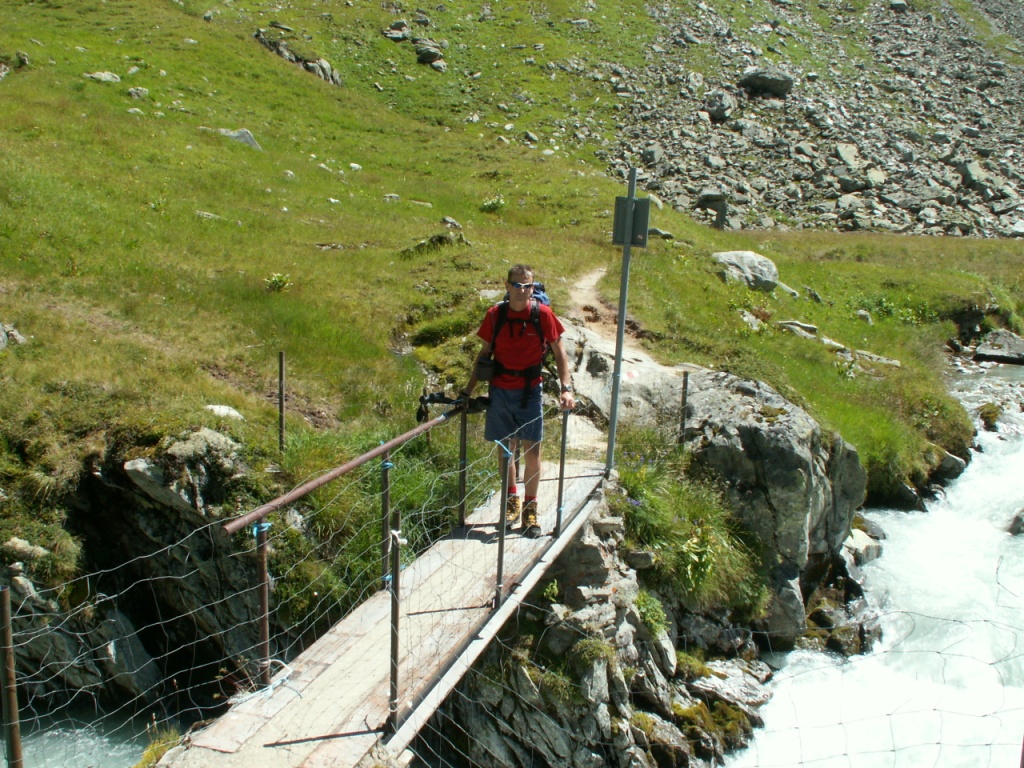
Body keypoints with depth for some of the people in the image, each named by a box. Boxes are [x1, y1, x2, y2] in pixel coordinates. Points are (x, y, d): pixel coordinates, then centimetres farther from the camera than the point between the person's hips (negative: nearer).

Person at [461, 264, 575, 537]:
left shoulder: (542, 313, -7)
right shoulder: (495, 314, -1)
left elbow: (559, 352, -1)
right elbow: (484, 354, 8)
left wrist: (566, 388, -12)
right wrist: (468, 391, 7)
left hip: (529, 391, -2)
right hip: (500, 390, 2)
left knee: (532, 451, -1)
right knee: (506, 448, 10)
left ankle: (530, 507, 13)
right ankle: (512, 500, 26)